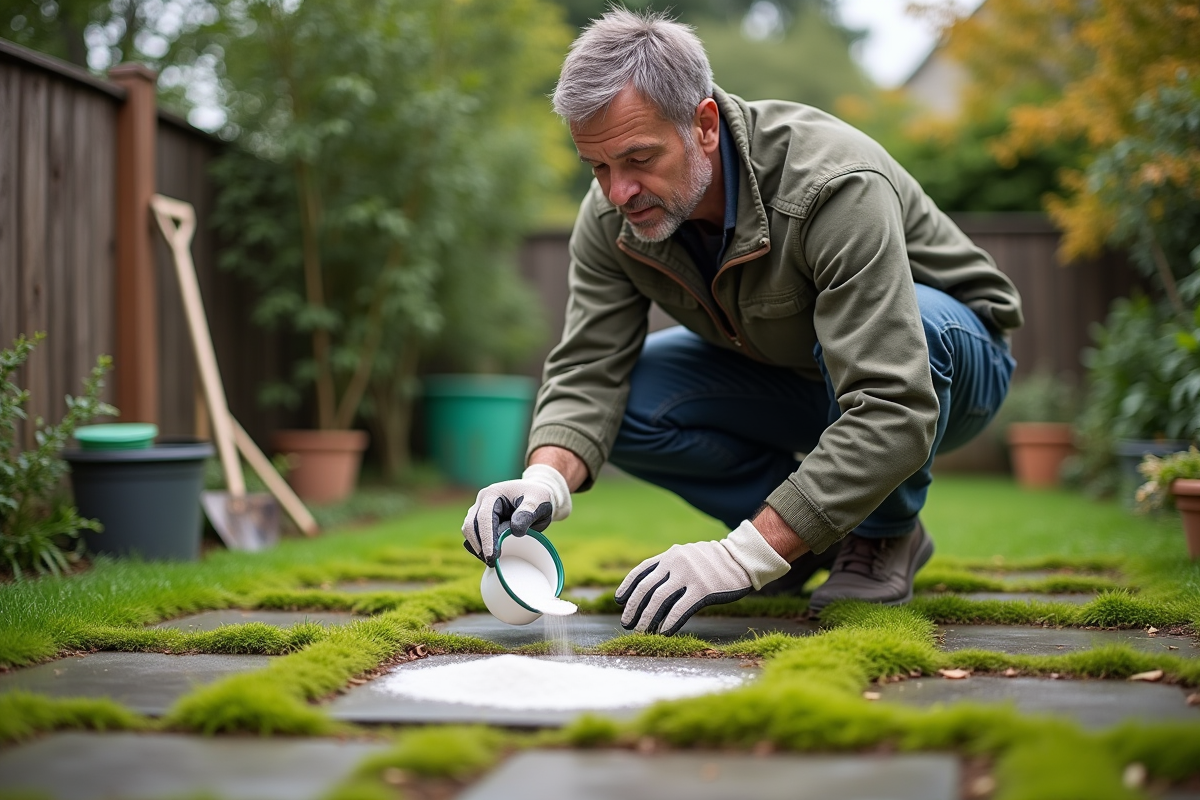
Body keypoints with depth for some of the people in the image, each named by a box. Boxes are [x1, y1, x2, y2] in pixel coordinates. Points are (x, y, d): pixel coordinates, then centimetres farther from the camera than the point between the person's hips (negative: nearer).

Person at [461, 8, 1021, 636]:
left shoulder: (835, 188, -38)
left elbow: (892, 414, -43)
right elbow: (586, 371, -18)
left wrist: (744, 556, -48)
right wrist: (545, 481, -41)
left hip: (951, 353, -5)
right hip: (786, 371, 5)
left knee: (888, 321, -40)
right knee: (626, 401, -20)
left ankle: (883, 537, -12)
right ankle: (826, 528, -1)